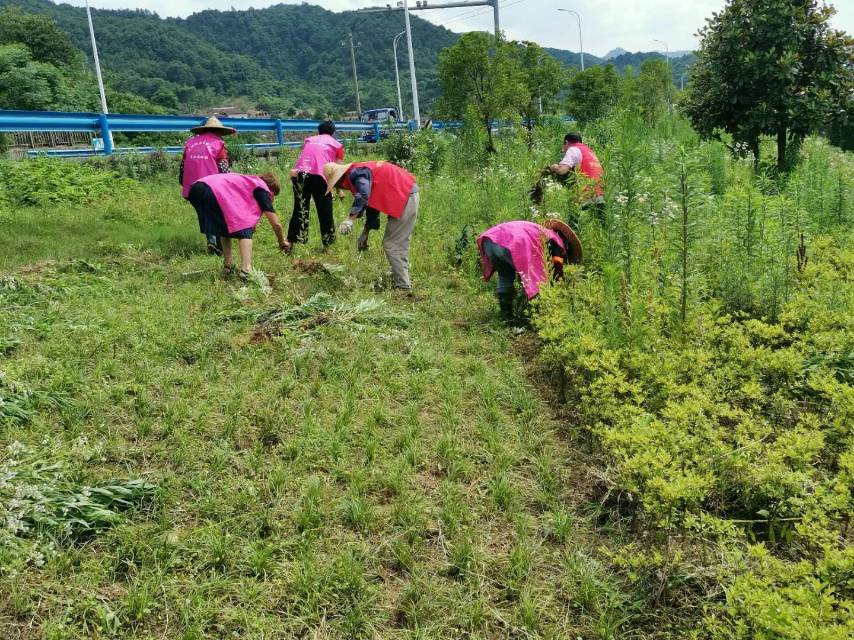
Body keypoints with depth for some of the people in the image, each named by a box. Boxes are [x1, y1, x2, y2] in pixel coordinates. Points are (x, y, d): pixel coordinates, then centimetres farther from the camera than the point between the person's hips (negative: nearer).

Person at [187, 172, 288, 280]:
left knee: (224, 228, 25)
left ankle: (228, 268, 20)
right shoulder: (262, 189, 12)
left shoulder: (247, 181, 33)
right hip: (214, 191, -8)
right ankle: (246, 270, -14)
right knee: (244, 230, 0)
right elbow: (276, 224, 11)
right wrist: (282, 242, 27)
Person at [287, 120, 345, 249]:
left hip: (300, 174, 3)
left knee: (299, 210, 13)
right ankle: (327, 244, 18)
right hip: (319, 176, -3)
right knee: (325, 212, 10)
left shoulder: (309, 140, 30)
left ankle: (290, 243, 10)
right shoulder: (337, 145, 21)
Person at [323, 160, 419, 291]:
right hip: (408, 195, 10)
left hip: (405, 198, -10)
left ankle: (403, 286, -5)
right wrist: (365, 233, 28)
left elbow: (363, 195, -32)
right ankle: (400, 276, 32)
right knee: (400, 244, 21)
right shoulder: (364, 172, 20)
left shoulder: (356, 174, -11)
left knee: (391, 244, -6)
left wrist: (351, 219, -37)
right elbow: (372, 205, 26)